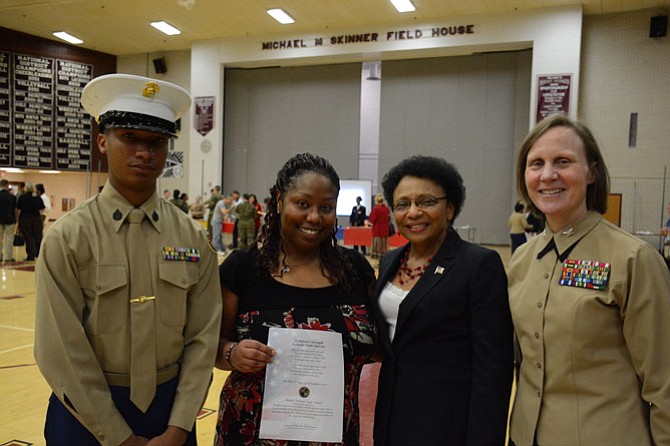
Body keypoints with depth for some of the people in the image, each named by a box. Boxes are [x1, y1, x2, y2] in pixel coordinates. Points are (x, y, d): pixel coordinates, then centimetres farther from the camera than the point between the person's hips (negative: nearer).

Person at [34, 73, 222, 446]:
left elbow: (203, 338, -4)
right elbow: (61, 353, -12)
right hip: (88, 411, -2)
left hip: (172, 407, 2)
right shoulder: (67, 237, -11)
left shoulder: (192, 236, -4)